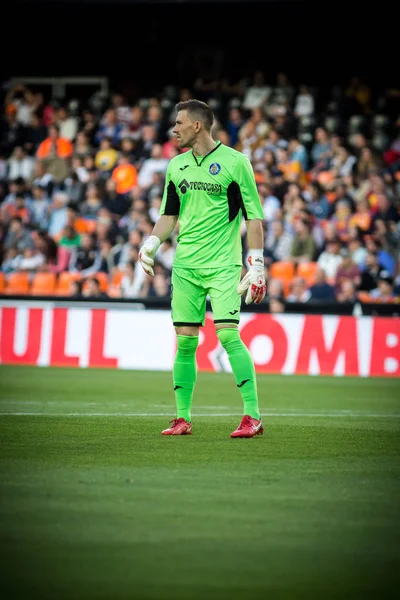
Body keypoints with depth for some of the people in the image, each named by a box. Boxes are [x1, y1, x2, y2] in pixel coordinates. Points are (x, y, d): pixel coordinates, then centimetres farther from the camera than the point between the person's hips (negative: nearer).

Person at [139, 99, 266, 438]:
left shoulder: (234, 162, -4)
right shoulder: (176, 166, 12)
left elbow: (254, 216, -3)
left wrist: (255, 264, -8)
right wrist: (152, 243, 4)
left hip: (223, 265, -5)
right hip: (185, 266, 5)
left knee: (228, 334, -15)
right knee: (185, 340, 3)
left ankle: (253, 416, -12)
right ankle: (183, 419, 11)